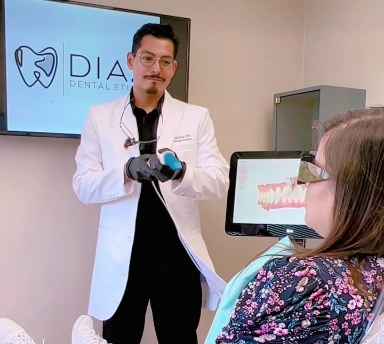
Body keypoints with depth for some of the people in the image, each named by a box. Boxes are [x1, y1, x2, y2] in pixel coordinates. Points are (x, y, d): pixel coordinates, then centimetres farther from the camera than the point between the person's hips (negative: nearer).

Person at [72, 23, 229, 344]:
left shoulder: (197, 117, 3)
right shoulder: (100, 116, 2)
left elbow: (220, 181, -5)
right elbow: (83, 186, -4)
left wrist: (182, 173, -27)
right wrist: (127, 171, -24)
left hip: (178, 253, 1)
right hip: (121, 256, 0)